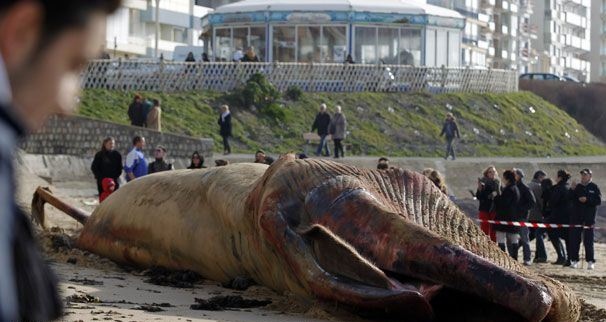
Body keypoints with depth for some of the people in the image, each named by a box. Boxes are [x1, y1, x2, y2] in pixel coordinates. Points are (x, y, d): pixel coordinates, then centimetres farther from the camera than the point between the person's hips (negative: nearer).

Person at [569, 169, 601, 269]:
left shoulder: (594, 187, 3)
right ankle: (574, 260, 8)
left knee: (588, 240, -3)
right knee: (574, 239, 1)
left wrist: (587, 200, -15)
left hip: (589, 218, -3)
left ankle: (590, 261, 2)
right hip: (576, 217, 4)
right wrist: (572, 191, -8)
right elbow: (570, 200, 8)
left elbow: (598, 201, -5)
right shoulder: (577, 187, 12)